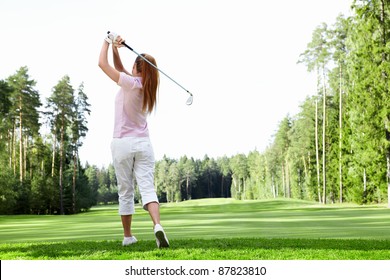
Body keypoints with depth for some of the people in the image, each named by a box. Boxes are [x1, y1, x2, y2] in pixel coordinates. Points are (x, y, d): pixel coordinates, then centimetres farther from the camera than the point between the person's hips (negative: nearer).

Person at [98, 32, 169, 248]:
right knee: (147, 188, -5)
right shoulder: (146, 86, 7)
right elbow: (120, 70, 20)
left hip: (123, 143, -4)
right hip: (143, 143, 5)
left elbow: (102, 64, -7)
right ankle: (157, 225, -28)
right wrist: (116, 49, 12)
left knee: (125, 192, 7)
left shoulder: (131, 83, -12)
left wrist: (107, 42, 6)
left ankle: (128, 236, 15)